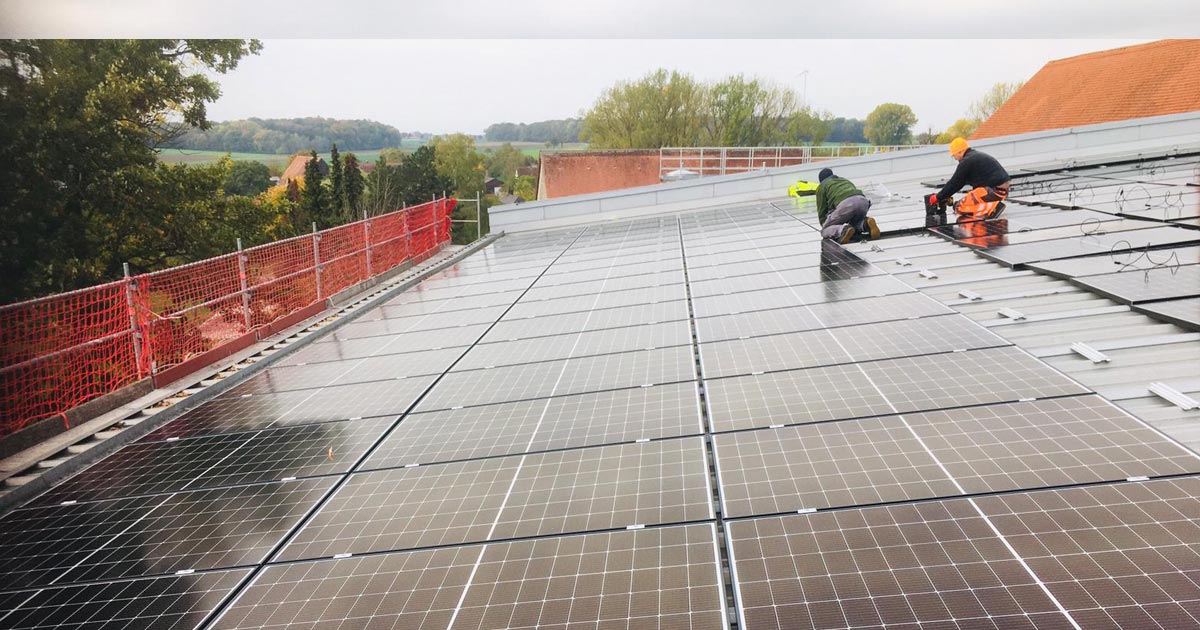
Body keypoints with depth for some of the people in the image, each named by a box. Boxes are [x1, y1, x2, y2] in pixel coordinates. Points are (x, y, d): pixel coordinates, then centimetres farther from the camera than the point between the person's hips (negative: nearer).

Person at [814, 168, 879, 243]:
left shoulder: (822, 186, 25)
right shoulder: (845, 180, 42)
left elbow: (822, 210, 20)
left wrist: (824, 226, 33)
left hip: (845, 204, -5)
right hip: (863, 201, 6)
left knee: (825, 231, 7)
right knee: (854, 224, 33)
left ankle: (844, 230, -24)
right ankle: (866, 224, -2)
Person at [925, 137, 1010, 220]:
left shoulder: (967, 161, -9)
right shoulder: (977, 156, 22)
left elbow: (954, 184, -5)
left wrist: (937, 197, 6)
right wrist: (944, 195, 27)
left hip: (995, 190, -10)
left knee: (959, 207, -7)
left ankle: (992, 207, -16)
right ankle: (995, 205, 8)